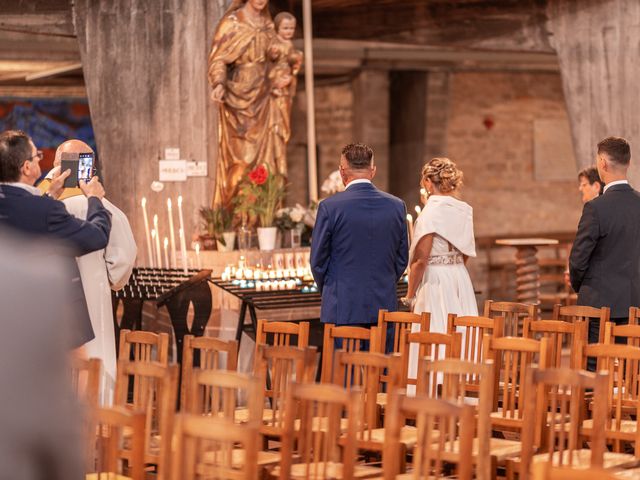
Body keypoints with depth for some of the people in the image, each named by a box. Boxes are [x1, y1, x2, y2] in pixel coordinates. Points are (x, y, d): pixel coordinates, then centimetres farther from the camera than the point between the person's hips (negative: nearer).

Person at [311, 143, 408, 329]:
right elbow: (402, 260, 9)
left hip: (343, 309, -3)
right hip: (385, 306, 3)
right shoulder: (396, 206, 2)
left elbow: (318, 261, -2)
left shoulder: (329, 207, -8)